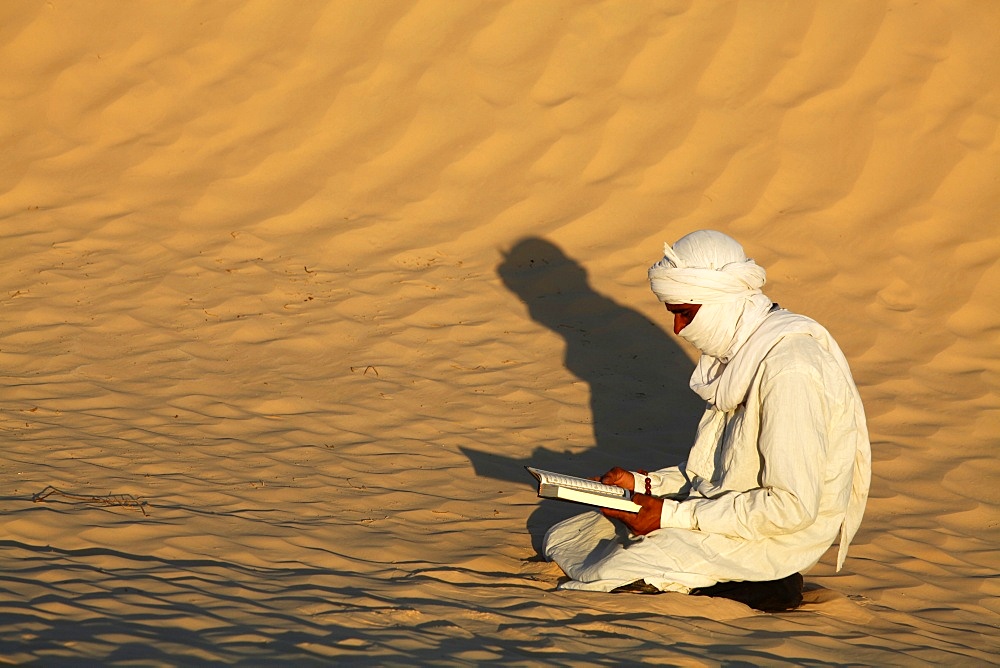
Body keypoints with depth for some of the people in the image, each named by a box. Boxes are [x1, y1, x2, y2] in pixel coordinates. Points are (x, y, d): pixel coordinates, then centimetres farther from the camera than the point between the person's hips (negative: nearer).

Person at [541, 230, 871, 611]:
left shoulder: (787, 370, -22)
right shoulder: (739, 353, 9)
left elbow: (793, 506, -25)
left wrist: (673, 515, -21)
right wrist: (642, 484, 4)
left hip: (777, 540, -11)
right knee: (562, 539, 9)